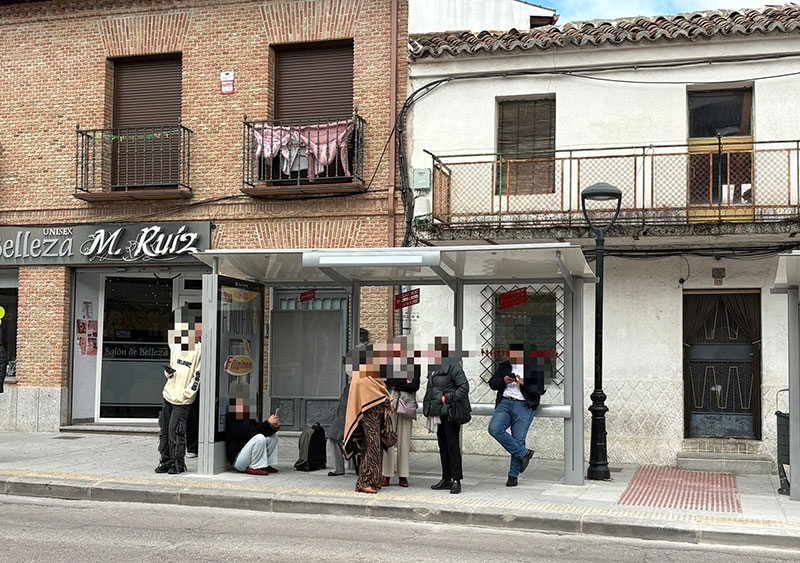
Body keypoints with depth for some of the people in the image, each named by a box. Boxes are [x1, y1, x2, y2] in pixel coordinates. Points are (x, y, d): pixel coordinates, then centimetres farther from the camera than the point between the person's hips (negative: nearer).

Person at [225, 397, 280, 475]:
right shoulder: (232, 419, -15)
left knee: (273, 437, 7)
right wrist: (268, 423, -25)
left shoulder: (248, 418, 13)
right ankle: (254, 468, -17)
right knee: (259, 438, -29)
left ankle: (269, 465, 0)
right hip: (238, 460, -9)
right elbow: (249, 434, -25)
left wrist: (275, 426, -8)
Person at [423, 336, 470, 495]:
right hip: (438, 413, 9)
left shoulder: (452, 366, -11)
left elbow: (464, 387, -14)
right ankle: (446, 479, 19)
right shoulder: (435, 368, 16)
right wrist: (428, 410, 17)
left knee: (452, 445, -7)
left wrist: (447, 398, -17)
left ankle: (456, 480, -3)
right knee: (443, 446, 12)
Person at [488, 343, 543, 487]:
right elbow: (492, 383, 14)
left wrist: (524, 383, -17)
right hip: (504, 403, 4)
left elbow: (539, 388, -2)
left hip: (523, 406, -4)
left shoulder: (532, 368, 5)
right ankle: (524, 453, -8)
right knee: (494, 429, -20)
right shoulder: (504, 366, 18)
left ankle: (513, 475, 5)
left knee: (518, 439, -6)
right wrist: (504, 381, -6)